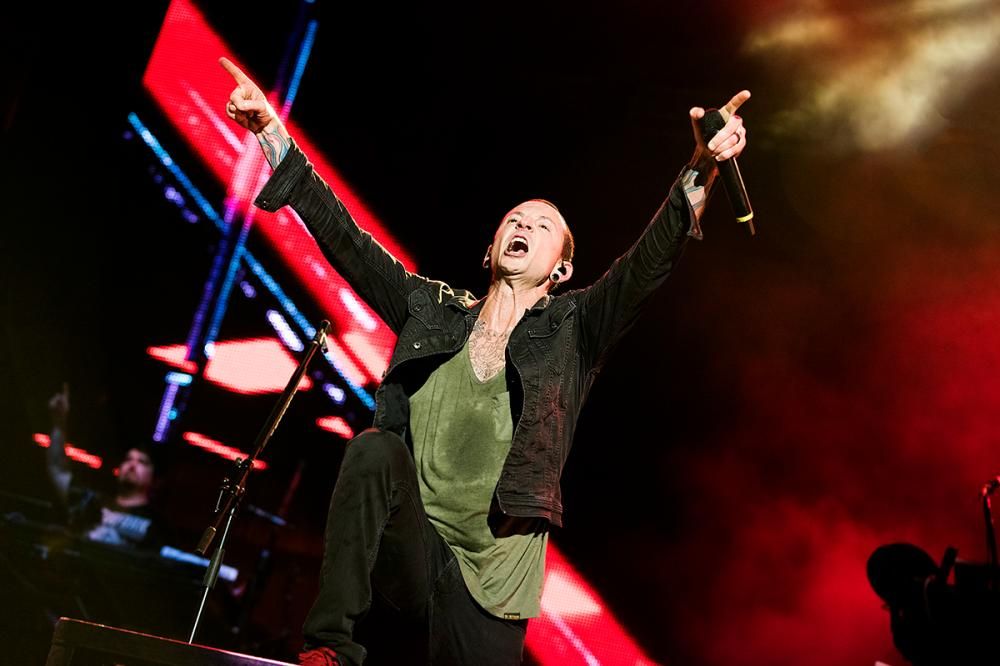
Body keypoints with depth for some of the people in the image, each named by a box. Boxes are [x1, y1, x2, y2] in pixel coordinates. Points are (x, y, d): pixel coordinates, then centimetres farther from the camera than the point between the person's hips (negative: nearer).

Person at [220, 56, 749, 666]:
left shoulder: (572, 328, 5)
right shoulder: (434, 309, 11)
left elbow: (650, 261, -12)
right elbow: (345, 239, 6)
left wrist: (702, 171, -29)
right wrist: (275, 135, -1)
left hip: (492, 574, 0)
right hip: (412, 547, 0)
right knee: (375, 449, -26)